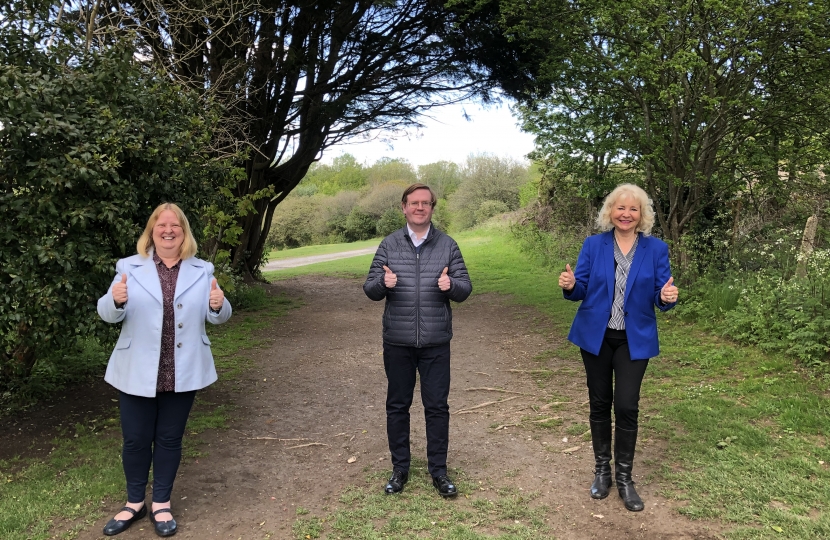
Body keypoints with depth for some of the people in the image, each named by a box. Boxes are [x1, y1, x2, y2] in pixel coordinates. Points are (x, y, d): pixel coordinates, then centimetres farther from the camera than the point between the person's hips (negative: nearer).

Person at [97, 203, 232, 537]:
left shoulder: (202, 270, 2)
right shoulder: (129, 267, -1)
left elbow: (217, 317, 2)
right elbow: (108, 315, -6)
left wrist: (218, 305, -22)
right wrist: (116, 300, -29)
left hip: (183, 373, 1)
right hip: (137, 372, 0)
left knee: (169, 438, 12)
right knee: (135, 439, 9)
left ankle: (161, 504, 28)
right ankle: (134, 503, 30)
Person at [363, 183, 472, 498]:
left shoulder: (447, 245, 2)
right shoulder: (389, 245, 2)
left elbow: (465, 289, 0)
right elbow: (370, 289, 1)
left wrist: (451, 285, -23)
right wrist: (383, 283, -22)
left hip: (436, 342, 0)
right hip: (397, 342, 1)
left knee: (437, 406, 7)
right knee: (397, 405, 11)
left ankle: (438, 469, 22)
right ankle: (399, 468, 26)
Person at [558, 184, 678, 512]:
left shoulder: (656, 249, -3)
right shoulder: (593, 245, -2)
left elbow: (661, 297, -3)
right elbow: (581, 291, -1)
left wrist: (668, 297, -27)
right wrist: (569, 285, -24)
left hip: (635, 339, -1)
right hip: (596, 336, 1)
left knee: (627, 406, -4)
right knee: (599, 403, 10)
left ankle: (624, 478, 15)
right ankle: (602, 470, 28)